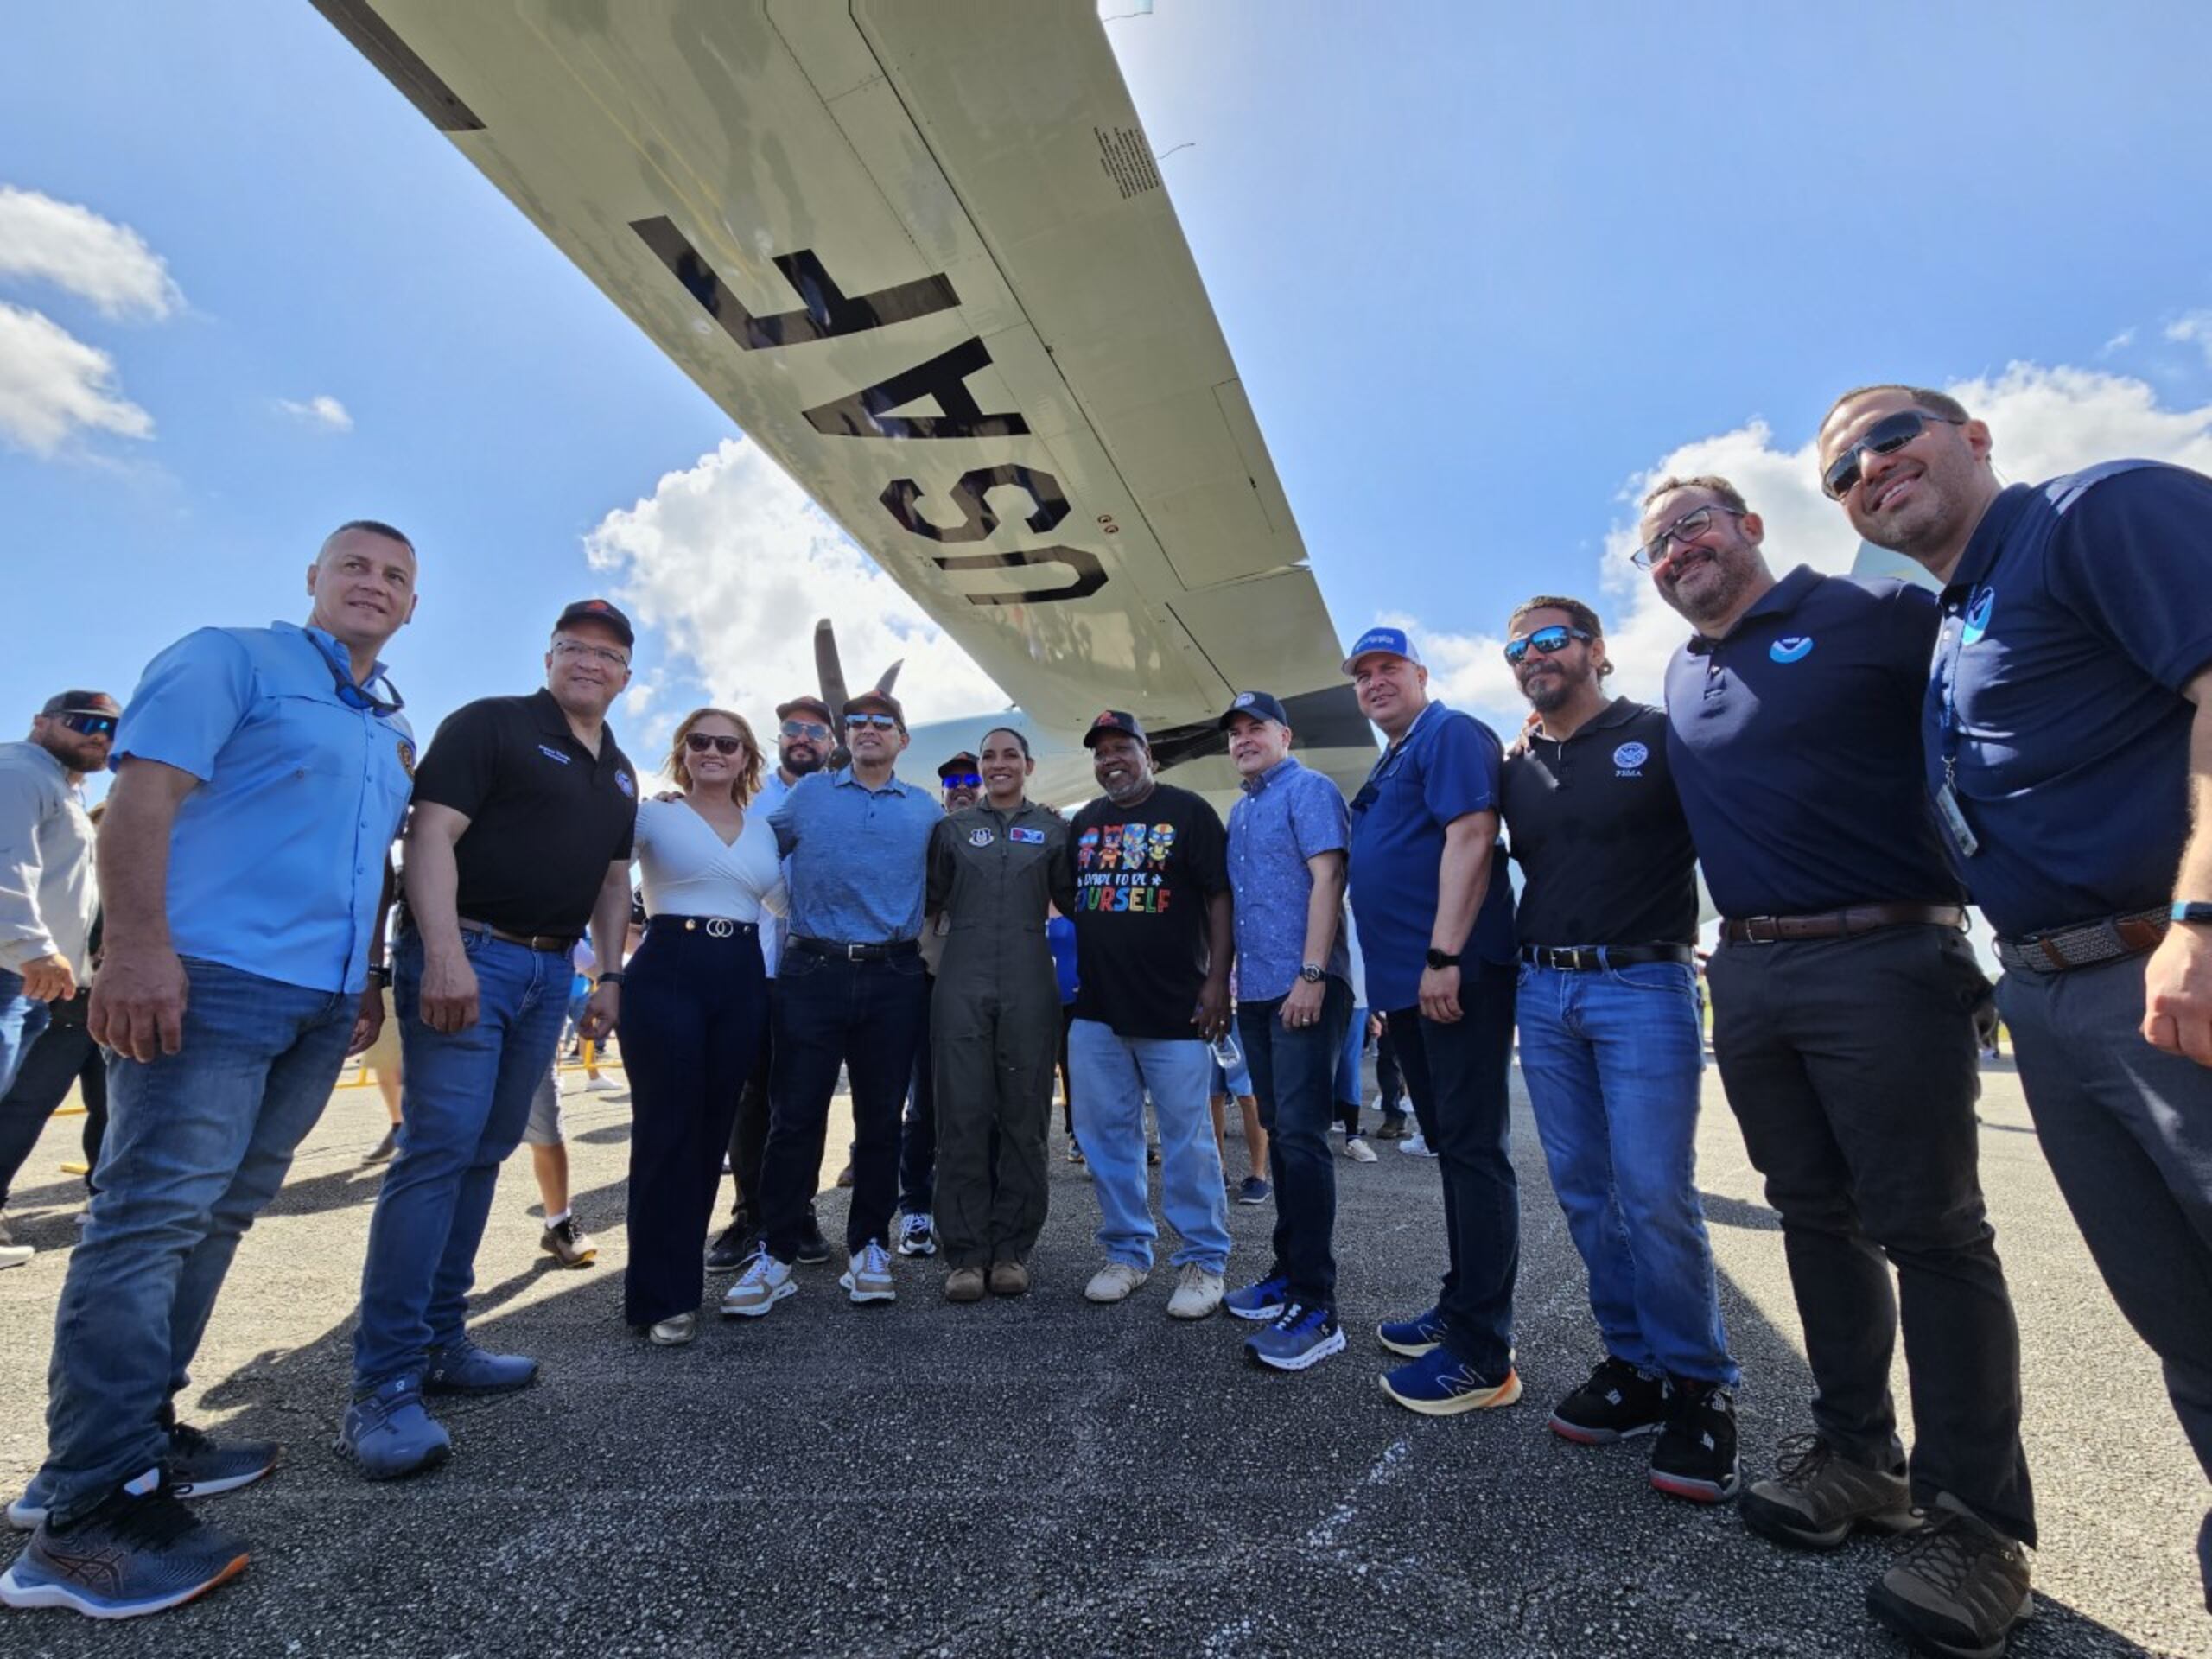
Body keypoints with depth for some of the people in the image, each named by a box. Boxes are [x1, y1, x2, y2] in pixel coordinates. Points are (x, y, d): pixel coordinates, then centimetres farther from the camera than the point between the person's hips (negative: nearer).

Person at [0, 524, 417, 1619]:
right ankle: (90, 1506, -1)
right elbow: (142, 796, -11)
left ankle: (138, 1431, 23)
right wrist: (138, 945, -21)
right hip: (210, 979, -7)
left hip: (321, 1004, 8)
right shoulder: (230, 659, 1)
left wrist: (368, 981, 19)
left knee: (217, 1216, 12)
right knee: (153, 1213, -8)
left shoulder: (394, 731, 22)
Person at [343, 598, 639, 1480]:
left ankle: (439, 1344, 21)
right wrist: (445, 954, -22)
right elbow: (431, 834, -13)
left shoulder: (619, 773, 18)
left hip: (550, 970, 7)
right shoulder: (489, 724, -3)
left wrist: (610, 977, 13)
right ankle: (385, 1383, -3)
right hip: (467, 954, -7)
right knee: (438, 1149, -11)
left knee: (484, 1155, 11)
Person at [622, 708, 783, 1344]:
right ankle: (662, 1295, 9)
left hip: (741, 980, 5)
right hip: (667, 974, -4)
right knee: (666, 1129, -2)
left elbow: (785, 900, 19)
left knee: (713, 1128, 9)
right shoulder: (652, 815, 2)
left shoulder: (764, 829, 16)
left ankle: (678, 1268, 25)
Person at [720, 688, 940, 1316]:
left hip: (894, 979, 1)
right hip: (813, 972, 0)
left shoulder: (926, 810, 11)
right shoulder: (808, 794, 10)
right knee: (796, 1115, 0)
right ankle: (777, 1253, 12)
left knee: (880, 1118, 7)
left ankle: (868, 1247, 20)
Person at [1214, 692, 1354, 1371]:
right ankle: (1289, 1272, 25)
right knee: (1279, 1133, 14)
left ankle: (1316, 1306, -3)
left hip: (1305, 987, -9)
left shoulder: (1309, 790, -5)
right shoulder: (1240, 810, 20)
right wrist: (1228, 979, 18)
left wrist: (1312, 974, -23)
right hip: (1256, 991, 9)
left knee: (1301, 1137, -9)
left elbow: (1326, 879, -16)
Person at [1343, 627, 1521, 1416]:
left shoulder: (1451, 734, -5)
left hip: (1454, 976, -10)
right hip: (1409, 984, 10)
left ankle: (1482, 1355, 2)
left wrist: (1444, 956, -24)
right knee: (1451, 1149, 15)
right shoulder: (1387, 767, 23)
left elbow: (1470, 836, -18)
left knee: (1473, 1151, -6)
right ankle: (1460, 1310, 27)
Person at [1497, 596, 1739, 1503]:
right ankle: (1636, 1364, 21)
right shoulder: (1515, 769, 13)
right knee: (1584, 1191, 7)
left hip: (1642, 986, -4)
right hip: (1542, 993, 5)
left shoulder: (1662, 738, 1)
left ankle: (1698, 1387, 11)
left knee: (1655, 1195, -7)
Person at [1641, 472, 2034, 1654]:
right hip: (1746, 973, 6)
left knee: (1928, 1228, 0)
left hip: (1882, 961, -5)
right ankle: (1858, 1455, 27)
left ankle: (1980, 1517, 14)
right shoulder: (1681, 684, 16)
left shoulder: (1877, 617, -1)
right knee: (1816, 1217, 13)